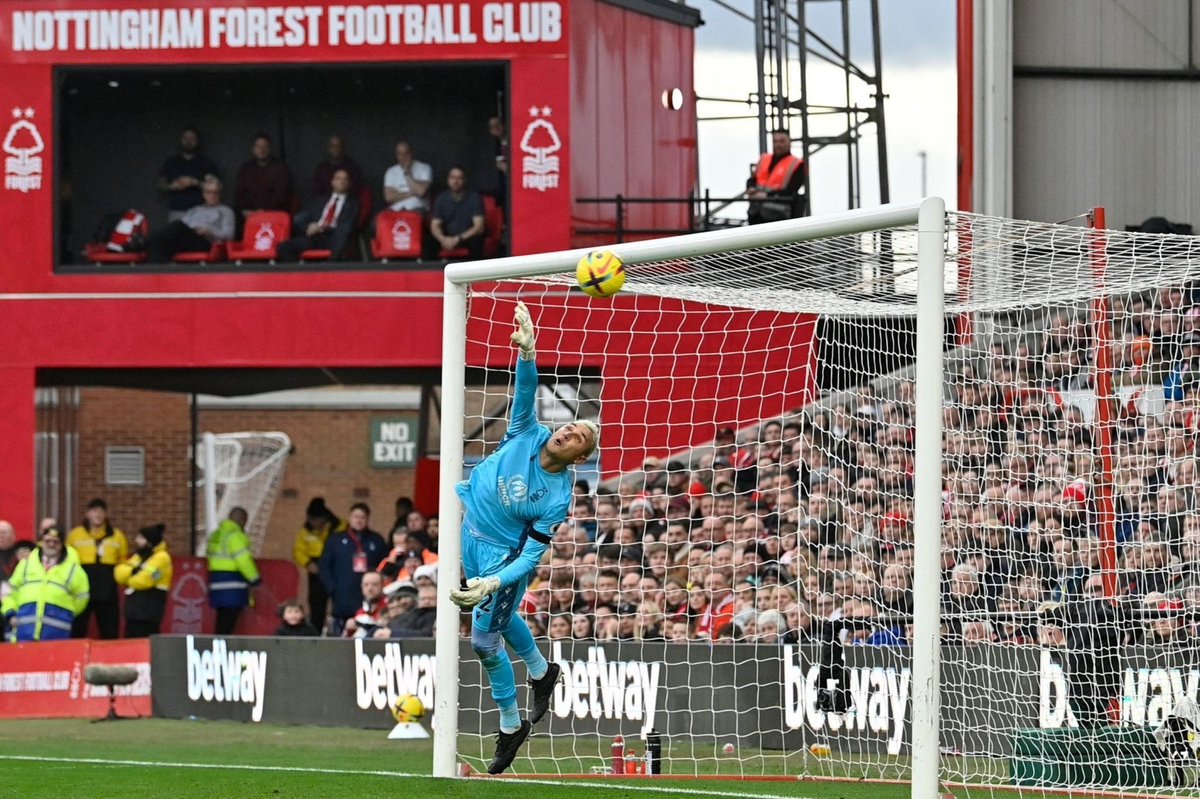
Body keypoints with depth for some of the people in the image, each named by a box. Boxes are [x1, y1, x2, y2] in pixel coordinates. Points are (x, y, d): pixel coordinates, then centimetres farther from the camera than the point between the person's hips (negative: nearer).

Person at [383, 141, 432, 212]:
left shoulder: (424, 168, 4)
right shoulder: (391, 172, 11)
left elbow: (420, 191, -11)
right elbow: (389, 197, -1)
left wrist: (407, 173, -4)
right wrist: (411, 193, -5)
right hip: (396, 211, 2)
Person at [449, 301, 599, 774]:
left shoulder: (558, 497, -24)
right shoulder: (528, 435, -15)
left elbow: (531, 556, -25)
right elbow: (526, 390, -30)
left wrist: (494, 583, -39)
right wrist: (527, 351, -50)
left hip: (499, 553, -6)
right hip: (465, 525, 6)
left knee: (485, 640, -4)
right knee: (501, 617, 26)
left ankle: (511, 727, 15)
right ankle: (541, 673, 54)